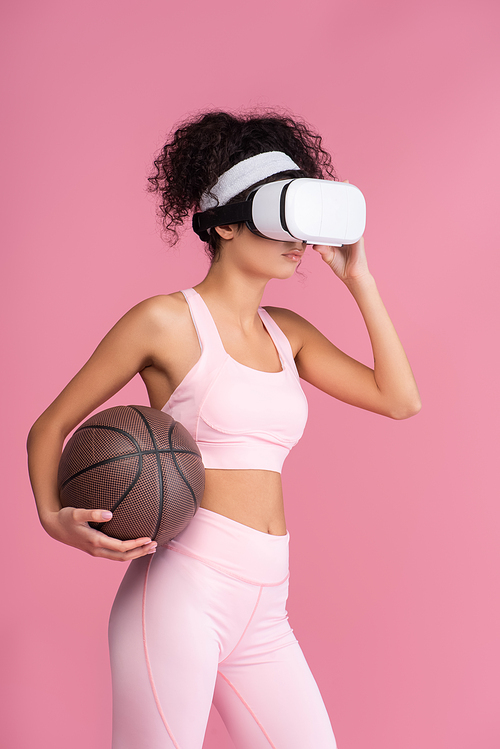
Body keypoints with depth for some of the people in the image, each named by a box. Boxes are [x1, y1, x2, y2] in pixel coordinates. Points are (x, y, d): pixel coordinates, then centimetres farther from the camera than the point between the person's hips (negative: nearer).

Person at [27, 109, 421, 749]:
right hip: (181, 592, -6)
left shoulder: (288, 334, 14)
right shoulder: (168, 320, -4)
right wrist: (54, 518, -16)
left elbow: (399, 399, 8)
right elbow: (49, 426, 2)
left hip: (261, 613, 7)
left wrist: (358, 277, 7)